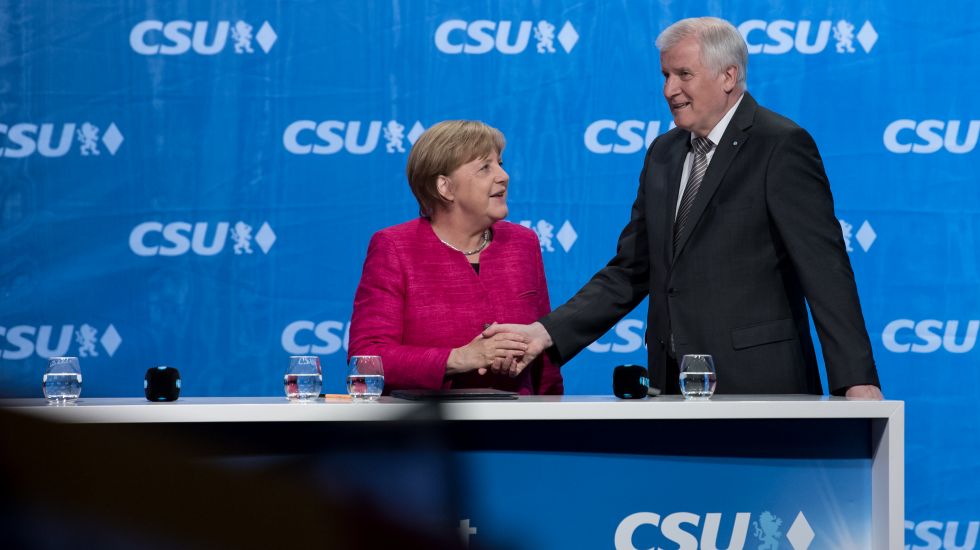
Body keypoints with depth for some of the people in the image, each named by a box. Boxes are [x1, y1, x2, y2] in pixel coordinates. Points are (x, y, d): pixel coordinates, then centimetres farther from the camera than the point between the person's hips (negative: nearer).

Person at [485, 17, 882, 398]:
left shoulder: (781, 147, -7)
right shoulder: (663, 154, 14)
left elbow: (824, 268, -12)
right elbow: (629, 273, 14)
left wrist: (857, 381, -18)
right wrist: (546, 333, 1)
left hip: (757, 387, -6)